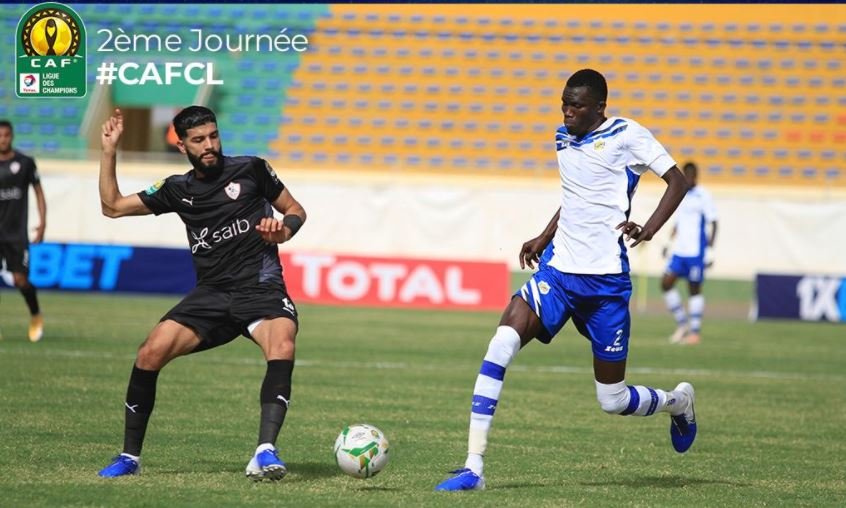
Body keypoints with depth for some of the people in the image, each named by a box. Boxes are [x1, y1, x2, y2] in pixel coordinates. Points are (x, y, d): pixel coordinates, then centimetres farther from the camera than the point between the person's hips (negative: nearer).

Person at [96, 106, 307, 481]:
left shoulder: (250, 170, 3)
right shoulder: (178, 190, 12)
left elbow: (295, 210, 13)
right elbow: (112, 206, 17)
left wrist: (283, 231, -10)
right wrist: (109, 151, 10)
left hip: (261, 288, -3)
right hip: (211, 295, 3)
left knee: (282, 346, -35)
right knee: (151, 352, -17)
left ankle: (265, 453, -40)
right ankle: (130, 457, -2)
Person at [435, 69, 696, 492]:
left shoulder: (626, 135, -5)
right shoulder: (563, 138, 13)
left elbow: (677, 181, -4)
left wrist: (649, 230, -18)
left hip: (606, 278, -4)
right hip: (558, 270, 5)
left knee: (613, 401, 2)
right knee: (502, 344, -23)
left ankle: (678, 402, 39)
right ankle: (473, 467, -23)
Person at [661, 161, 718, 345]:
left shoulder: (703, 196, -6)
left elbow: (713, 223, -7)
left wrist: (710, 249, -13)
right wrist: (669, 243, 17)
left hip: (696, 252, -6)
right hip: (679, 250, 6)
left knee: (694, 288, -1)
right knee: (666, 283, -4)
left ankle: (695, 331, 6)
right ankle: (682, 323, 8)